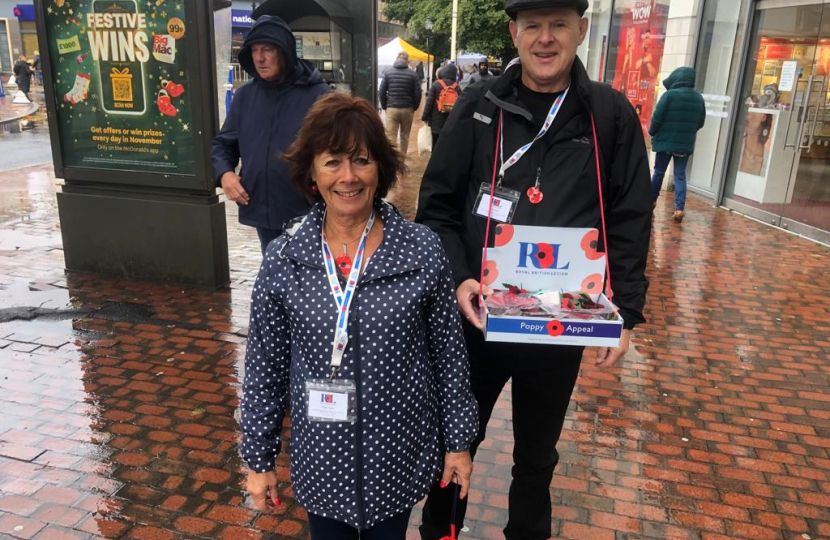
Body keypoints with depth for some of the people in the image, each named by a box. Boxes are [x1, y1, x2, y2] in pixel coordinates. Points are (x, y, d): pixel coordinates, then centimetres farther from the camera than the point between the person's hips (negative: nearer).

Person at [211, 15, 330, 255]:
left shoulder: (316, 93, -9)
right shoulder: (245, 95, 6)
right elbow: (223, 144, 14)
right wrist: (224, 172, -5)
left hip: (308, 212, -4)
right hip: (262, 209, 5)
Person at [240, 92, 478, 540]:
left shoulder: (423, 250, -12)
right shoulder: (282, 259, -10)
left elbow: (448, 352, -4)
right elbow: (264, 366, -2)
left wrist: (459, 441, 2)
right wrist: (259, 458, 2)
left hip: (399, 451, 0)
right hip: (320, 457, 1)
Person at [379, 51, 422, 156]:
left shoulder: (388, 73, 2)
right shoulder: (412, 74, -1)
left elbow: (382, 92, 1)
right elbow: (417, 93, -2)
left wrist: (384, 106, 11)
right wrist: (414, 107, 11)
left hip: (391, 108, -1)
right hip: (407, 109, 1)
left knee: (391, 137, -2)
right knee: (405, 135, 16)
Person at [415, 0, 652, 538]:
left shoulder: (612, 115, -1)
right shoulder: (478, 107, -2)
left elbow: (630, 222, 0)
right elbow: (437, 205, -1)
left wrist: (625, 313, -6)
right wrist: (456, 278, -14)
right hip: (475, 315, 0)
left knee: (537, 453, 21)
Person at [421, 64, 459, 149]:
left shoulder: (436, 84, -6)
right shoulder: (456, 86, 2)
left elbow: (429, 102, -7)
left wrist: (425, 117, 0)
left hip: (437, 120, -3)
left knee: (436, 144, 3)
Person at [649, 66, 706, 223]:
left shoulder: (670, 95, -12)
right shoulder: (699, 98, 5)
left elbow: (657, 117, -12)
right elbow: (700, 122, 11)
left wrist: (652, 132, 7)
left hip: (666, 140, -3)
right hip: (686, 143, 3)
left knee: (659, 172, 13)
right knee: (680, 175, 3)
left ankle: (651, 200, 26)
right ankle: (679, 208, -8)